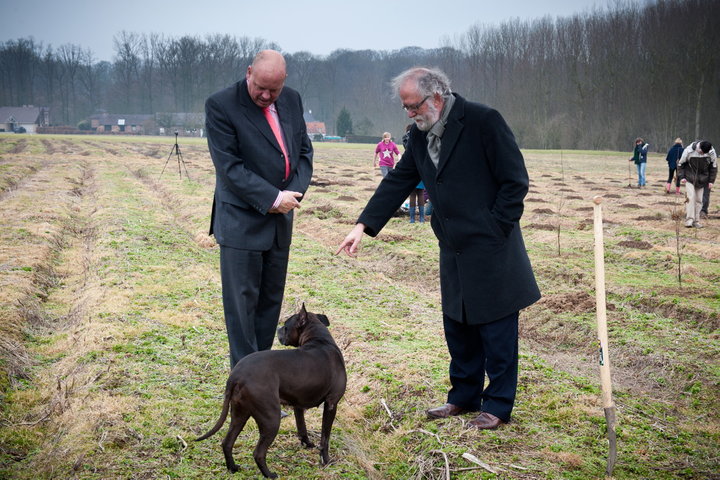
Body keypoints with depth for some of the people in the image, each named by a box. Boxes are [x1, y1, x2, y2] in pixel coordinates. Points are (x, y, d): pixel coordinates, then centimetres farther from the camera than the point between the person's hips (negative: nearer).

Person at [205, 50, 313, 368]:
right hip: (241, 220, -6)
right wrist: (273, 198, -17)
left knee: (272, 298, 12)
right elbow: (229, 166, -17)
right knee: (242, 301, 0)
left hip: (280, 220, 6)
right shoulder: (221, 105, -13)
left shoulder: (292, 100, 6)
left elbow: (304, 151, 11)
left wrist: (294, 193, -6)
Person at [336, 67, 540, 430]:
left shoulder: (483, 121, -15)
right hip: (454, 250, 7)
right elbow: (398, 181, 10)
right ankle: (464, 397, 30)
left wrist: (493, 229, -14)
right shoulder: (420, 135, 7)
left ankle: (498, 406, 16)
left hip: (490, 249, -7)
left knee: (496, 330, 3)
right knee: (458, 326, 15)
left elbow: (516, 181, -13)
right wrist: (364, 225, 2)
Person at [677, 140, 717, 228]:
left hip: (702, 180, 2)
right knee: (690, 197, -14)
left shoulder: (712, 153, -14)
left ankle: (696, 221, 12)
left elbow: (713, 167, 1)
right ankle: (689, 220, -13)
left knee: (699, 200, 4)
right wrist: (682, 177, -10)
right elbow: (680, 163, -5)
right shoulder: (689, 151, -19)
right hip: (690, 178, -2)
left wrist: (711, 181, -1)